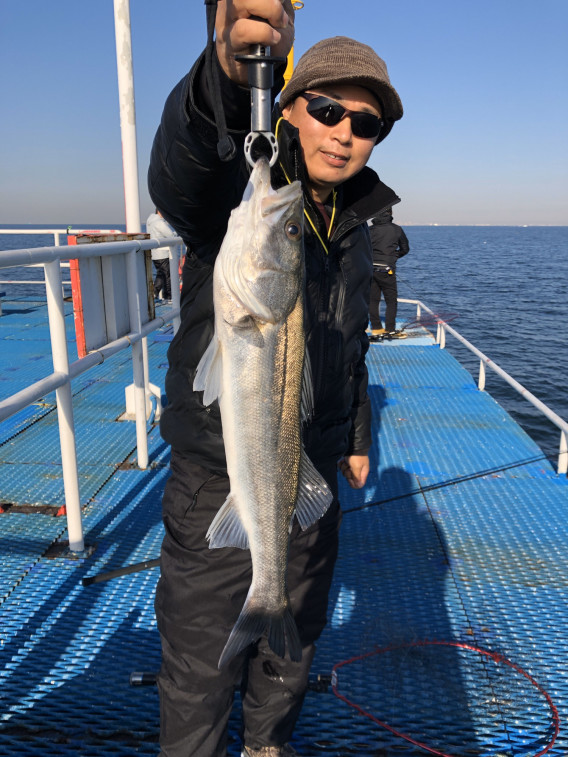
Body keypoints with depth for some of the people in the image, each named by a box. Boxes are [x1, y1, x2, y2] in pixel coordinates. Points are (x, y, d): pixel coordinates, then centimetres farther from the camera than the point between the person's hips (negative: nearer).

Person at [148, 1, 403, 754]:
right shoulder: (234, 188, -13)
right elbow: (179, 165, -39)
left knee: (294, 639, 24)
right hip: (217, 474, -6)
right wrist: (227, 73, -59)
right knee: (201, 660, 9)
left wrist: (358, 436, 22)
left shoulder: (355, 226, 8)